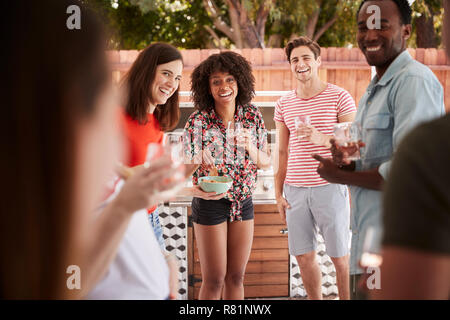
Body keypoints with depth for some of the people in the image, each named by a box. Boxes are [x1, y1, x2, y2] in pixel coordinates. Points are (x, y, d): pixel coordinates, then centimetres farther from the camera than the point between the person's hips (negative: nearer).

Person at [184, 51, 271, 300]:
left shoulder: (252, 116, -3)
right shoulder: (198, 121, -13)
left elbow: (266, 162, 2)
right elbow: (191, 168, -11)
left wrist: (251, 148, -19)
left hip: (243, 202, 4)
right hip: (210, 203, -4)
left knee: (236, 277, 12)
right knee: (214, 279, 2)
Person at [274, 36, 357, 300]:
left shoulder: (339, 97, -2)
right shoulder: (284, 104, 10)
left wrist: (322, 139, -22)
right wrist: (279, 195, 9)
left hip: (330, 187, -4)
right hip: (295, 190, 4)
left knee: (340, 256, 3)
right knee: (304, 256, 8)